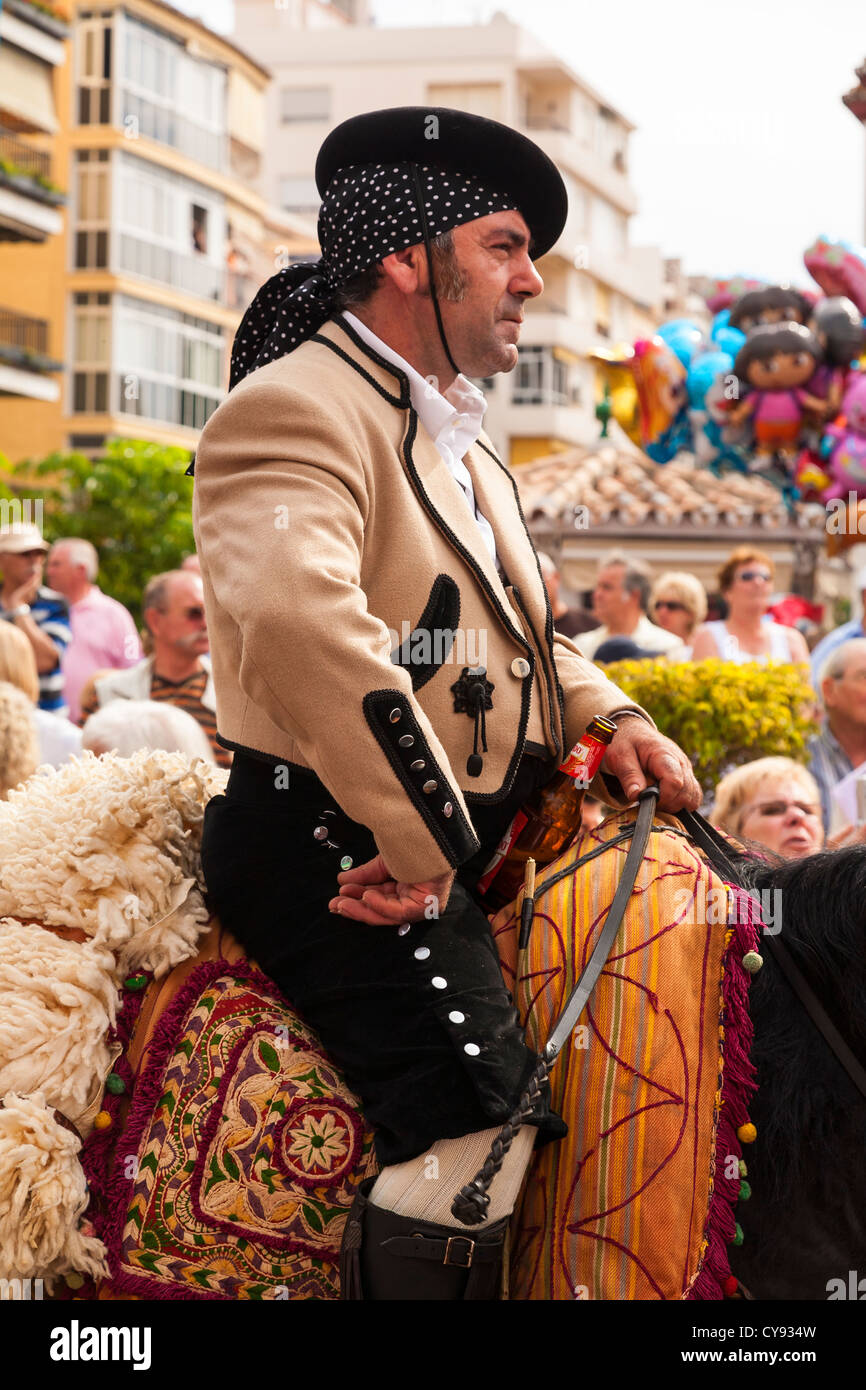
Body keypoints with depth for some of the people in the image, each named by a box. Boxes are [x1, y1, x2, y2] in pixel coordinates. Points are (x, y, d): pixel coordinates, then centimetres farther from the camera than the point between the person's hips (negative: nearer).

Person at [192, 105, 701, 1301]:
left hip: (468, 839, 10)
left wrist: (614, 719, 8)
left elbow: (525, 631, 29)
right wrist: (418, 844, -30)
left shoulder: (460, 441, 20)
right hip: (340, 856, -10)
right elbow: (297, 616, -33)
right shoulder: (296, 409, -15)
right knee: (476, 1140, -20)